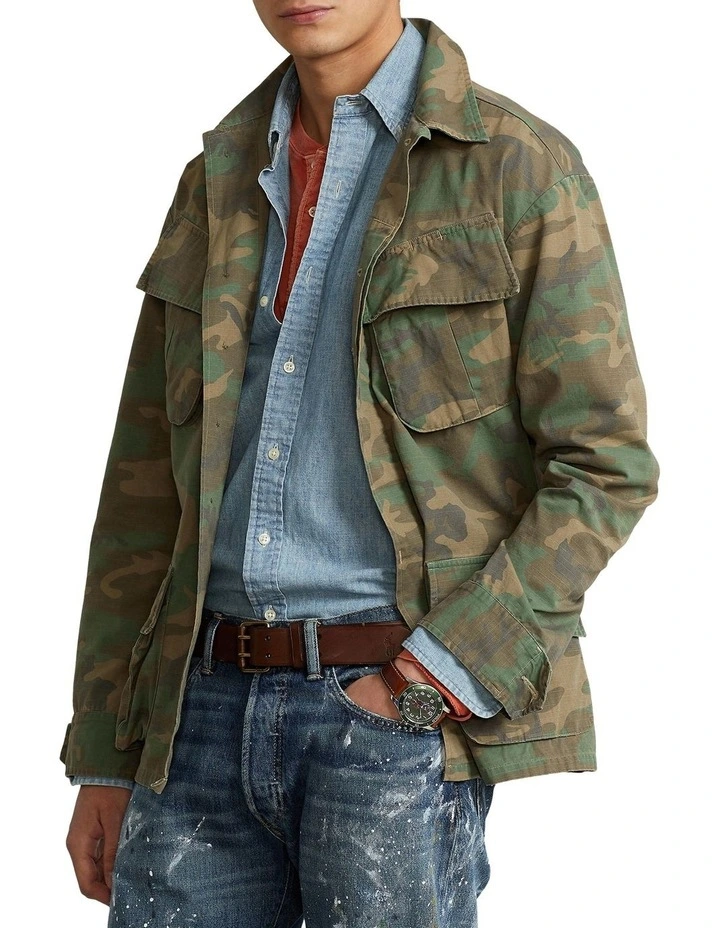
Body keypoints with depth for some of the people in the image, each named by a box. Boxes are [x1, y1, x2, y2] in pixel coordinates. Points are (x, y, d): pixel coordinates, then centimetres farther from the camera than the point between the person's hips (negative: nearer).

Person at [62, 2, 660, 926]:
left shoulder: (520, 167, -3)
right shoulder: (220, 182, 13)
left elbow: (606, 465, -6)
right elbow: (146, 484, 14)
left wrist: (439, 673, -14)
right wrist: (103, 757, 10)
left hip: (398, 714, -4)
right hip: (210, 710, 5)